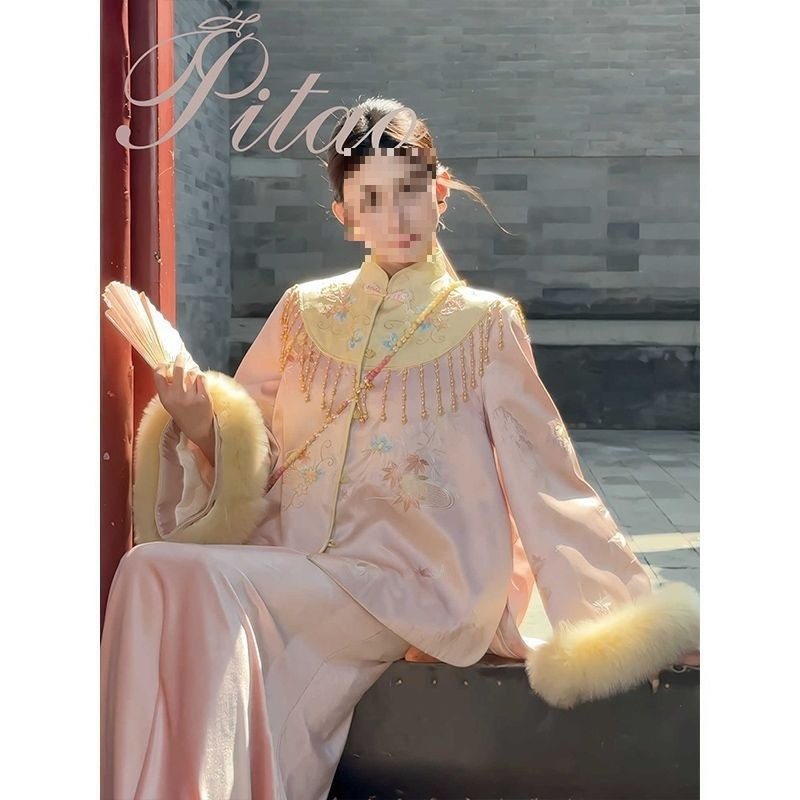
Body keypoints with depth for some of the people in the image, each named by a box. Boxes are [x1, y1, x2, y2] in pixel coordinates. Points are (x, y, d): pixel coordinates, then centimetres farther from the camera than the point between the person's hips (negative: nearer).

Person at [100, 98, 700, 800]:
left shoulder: (484, 324, 5)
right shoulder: (306, 312, 14)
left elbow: (548, 483, 3)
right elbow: (245, 456, 14)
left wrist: (636, 618, -2)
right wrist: (200, 425, -9)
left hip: (412, 586, -3)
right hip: (290, 566, 4)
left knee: (193, 583, -27)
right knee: (151, 572, -25)